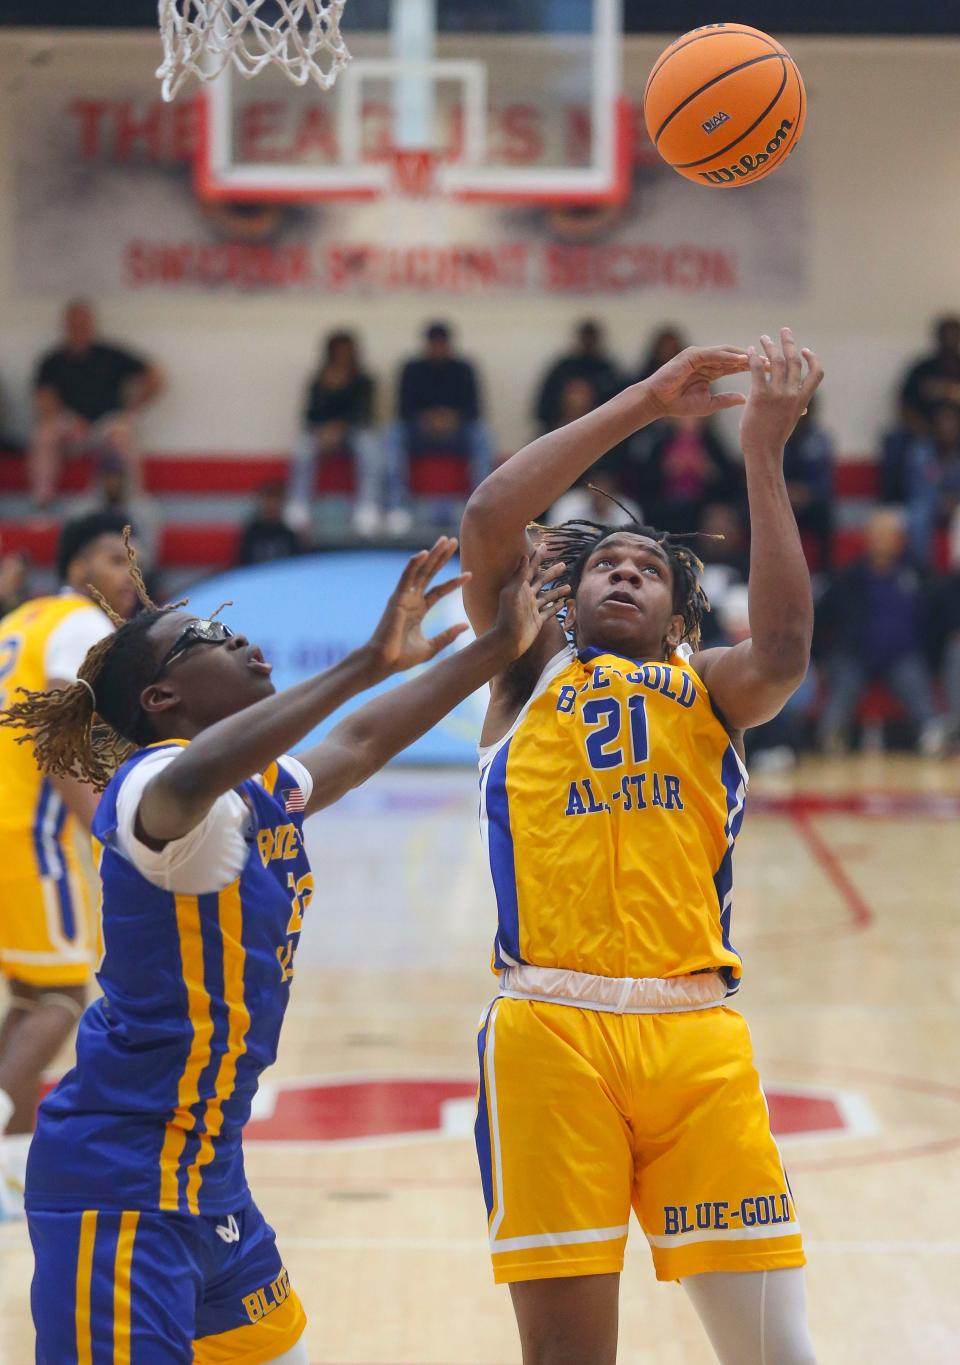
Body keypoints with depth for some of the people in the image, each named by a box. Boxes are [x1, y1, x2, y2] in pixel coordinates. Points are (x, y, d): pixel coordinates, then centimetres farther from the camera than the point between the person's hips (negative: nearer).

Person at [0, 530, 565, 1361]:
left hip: (207, 1173, 10)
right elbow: (192, 779, -41)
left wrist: (499, 647, 26)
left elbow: (364, 742, 28)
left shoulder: (267, 791, 11)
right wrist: (370, 663, -42)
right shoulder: (154, 787, -16)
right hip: (122, 1184, -10)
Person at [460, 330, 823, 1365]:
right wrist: (640, 405, 3)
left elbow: (781, 650, -4)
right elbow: (487, 523, 3)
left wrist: (763, 457, -5)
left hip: (696, 1033, 1)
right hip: (551, 1030, -1)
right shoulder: (532, 674, 19)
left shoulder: (708, 689, 21)